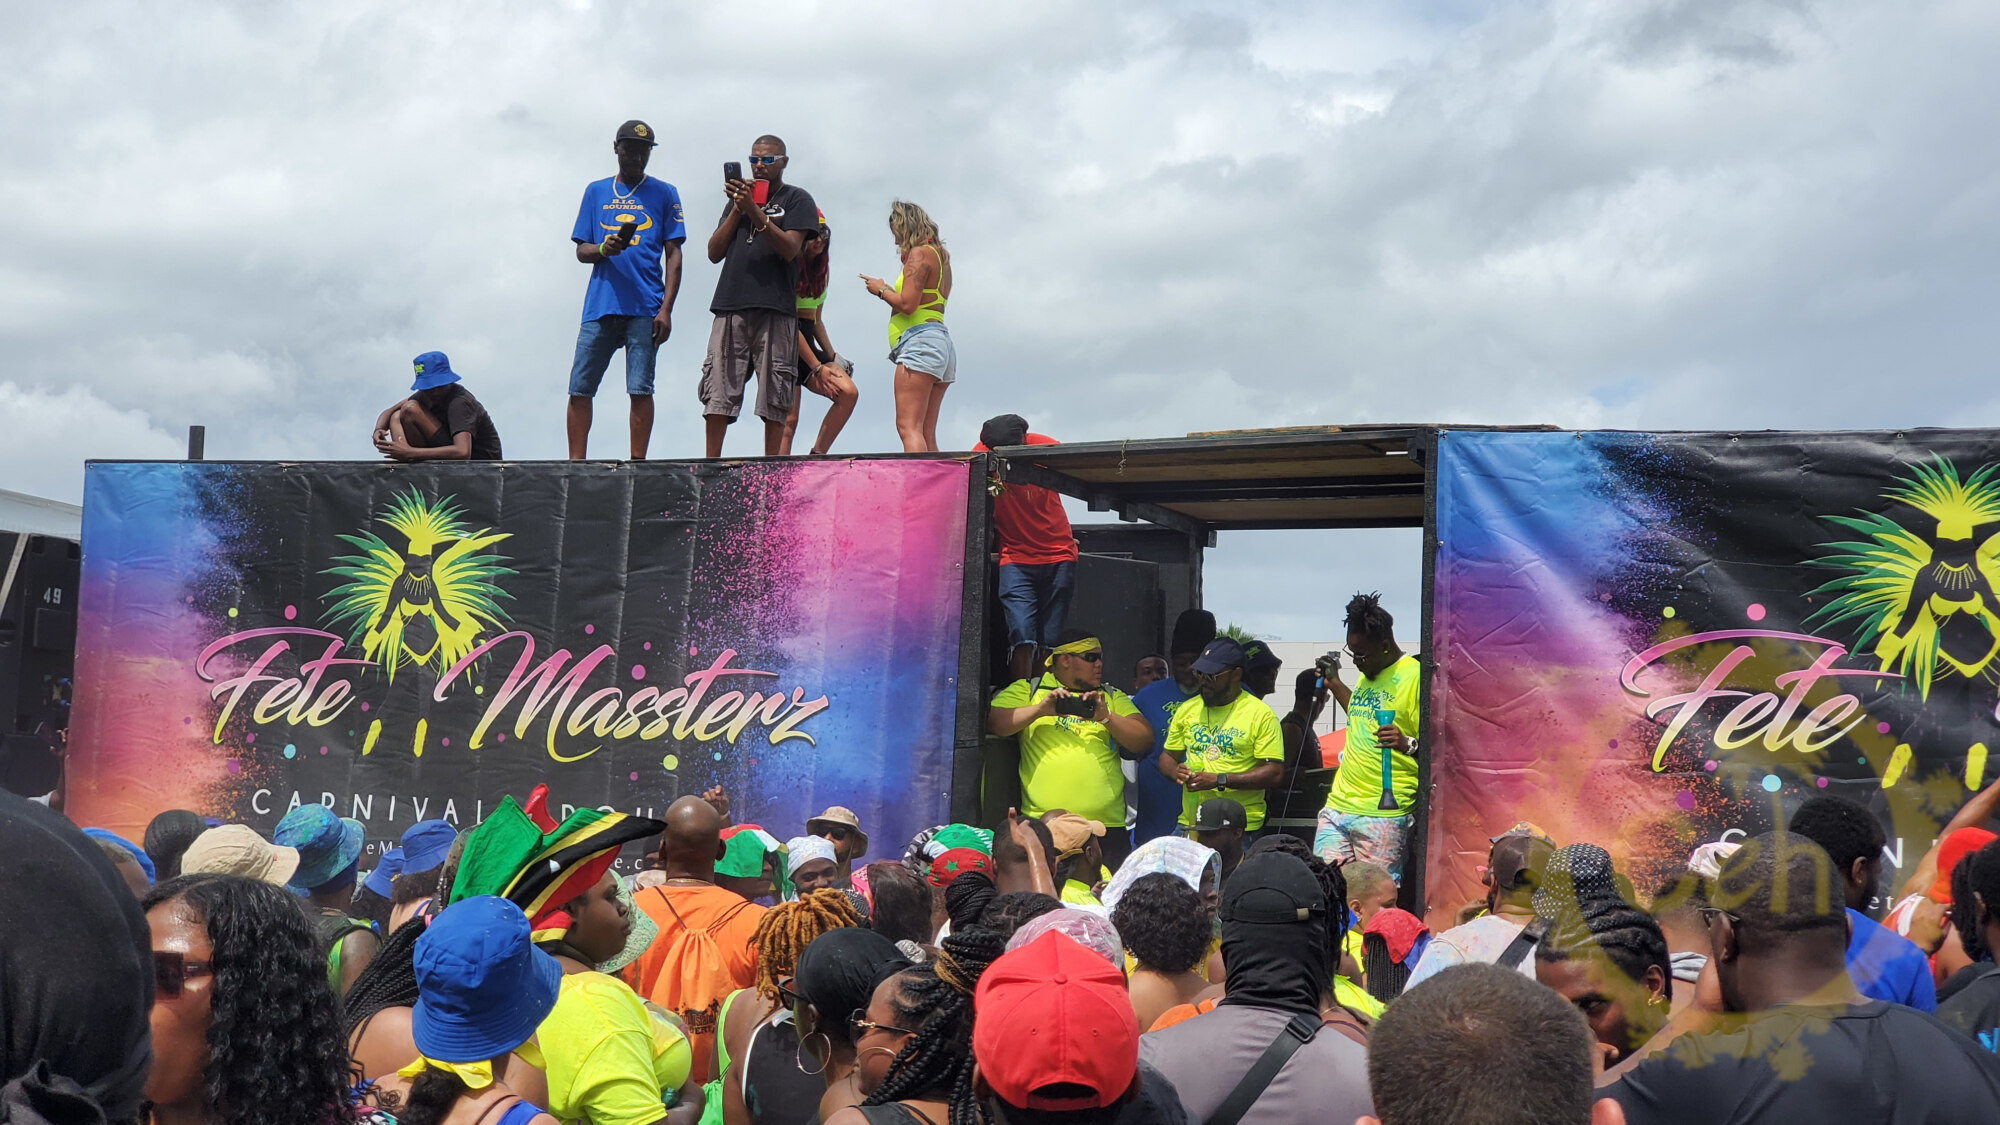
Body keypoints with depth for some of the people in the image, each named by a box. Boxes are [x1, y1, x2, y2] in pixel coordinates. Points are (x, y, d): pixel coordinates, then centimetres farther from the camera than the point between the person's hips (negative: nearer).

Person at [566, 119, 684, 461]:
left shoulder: (664, 194, 10)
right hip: (599, 305, 3)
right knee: (579, 387, -2)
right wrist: (603, 249, -8)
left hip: (645, 308, -3)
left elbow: (673, 255, 5)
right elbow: (581, 251, 16)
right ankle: (575, 463, 2)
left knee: (640, 388, -7)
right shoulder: (596, 192, 18)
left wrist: (666, 309, -6)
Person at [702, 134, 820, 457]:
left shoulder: (797, 199, 11)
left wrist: (754, 211, -12)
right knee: (717, 394, -4)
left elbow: (790, 249, -5)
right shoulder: (738, 196, 24)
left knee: (774, 399, -5)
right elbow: (714, 252, 14)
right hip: (730, 307, 4)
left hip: (775, 309, -4)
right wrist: (737, 210, 3)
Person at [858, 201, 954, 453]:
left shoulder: (919, 253, -5)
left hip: (920, 340, -10)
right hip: (942, 343, 10)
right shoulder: (940, 257, 24)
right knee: (927, 436, 6)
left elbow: (908, 304, -15)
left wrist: (881, 290, 2)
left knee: (908, 427, -18)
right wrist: (887, 290, 27)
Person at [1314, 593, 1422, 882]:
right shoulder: (1367, 674, 16)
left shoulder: (1415, 677, -9)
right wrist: (1334, 682, 33)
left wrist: (1407, 744, -30)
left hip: (1382, 814, -8)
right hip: (1338, 806, 8)